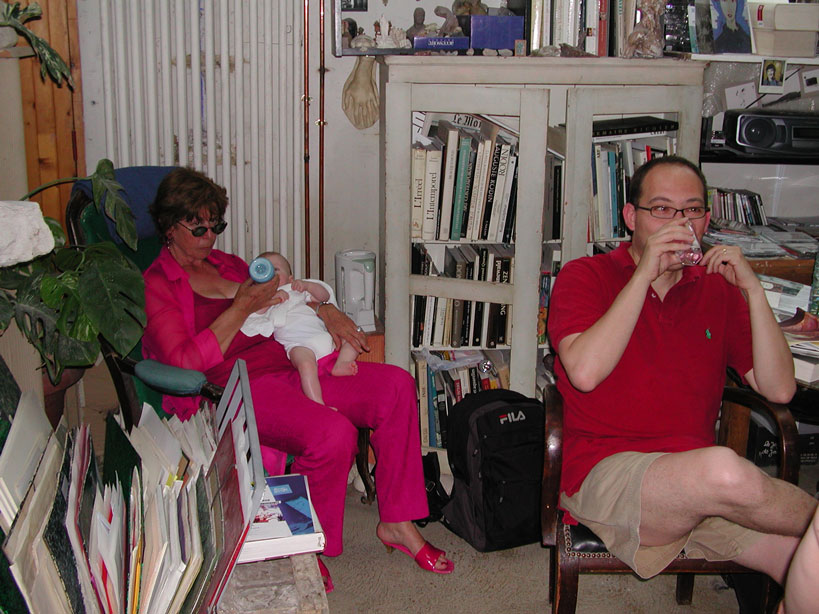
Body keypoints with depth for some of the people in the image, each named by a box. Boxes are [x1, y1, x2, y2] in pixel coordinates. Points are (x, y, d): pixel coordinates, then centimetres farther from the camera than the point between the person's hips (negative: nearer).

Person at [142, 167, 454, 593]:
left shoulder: (225, 263, 23)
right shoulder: (154, 286, 0)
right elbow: (186, 362, -13)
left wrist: (325, 310, 5)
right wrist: (242, 307, -12)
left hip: (285, 367, 8)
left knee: (395, 385, -8)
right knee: (333, 432, -33)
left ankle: (396, 523, -2)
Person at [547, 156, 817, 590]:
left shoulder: (717, 289, 16)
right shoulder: (585, 276, 5)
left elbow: (779, 389, 6)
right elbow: (584, 372, -15)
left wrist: (752, 288, -2)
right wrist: (645, 273, -12)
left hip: (697, 480, 4)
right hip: (605, 469, -3)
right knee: (723, 470, -32)